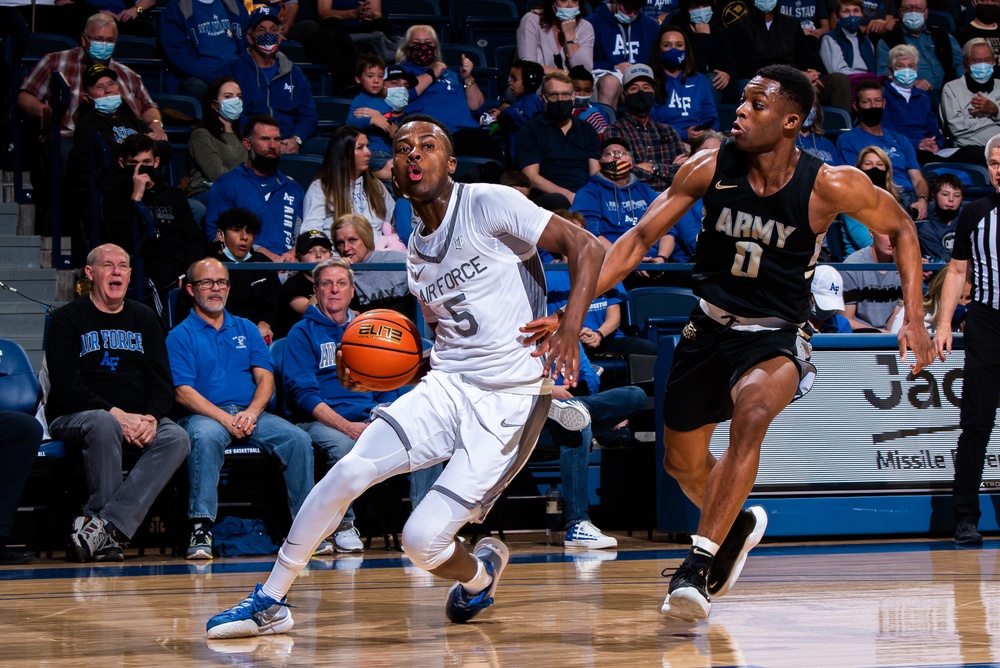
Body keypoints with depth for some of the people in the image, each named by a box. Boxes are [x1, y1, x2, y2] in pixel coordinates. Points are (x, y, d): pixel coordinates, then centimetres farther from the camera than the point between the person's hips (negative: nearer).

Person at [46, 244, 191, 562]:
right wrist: (117, 415, -22)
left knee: (177, 438, -26)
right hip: (73, 416, -5)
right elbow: (66, 386, -10)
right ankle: (107, 537, -33)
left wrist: (151, 418, -12)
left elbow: (162, 382, 10)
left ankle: (102, 525, -36)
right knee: (104, 424, -39)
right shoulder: (68, 319, 1)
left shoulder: (144, 318, 16)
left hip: (137, 419, 5)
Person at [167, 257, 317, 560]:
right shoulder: (181, 336, 7)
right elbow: (183, 392, -5)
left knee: (298, 439, -22)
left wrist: (252, 413, -12)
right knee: (205, 437, -39)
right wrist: (225, 419, -19)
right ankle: (201, 529, -40)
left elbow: (265, 378, 10)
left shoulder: (247, 330, 20)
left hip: (251, 414, 4)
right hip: (204, 415, -4)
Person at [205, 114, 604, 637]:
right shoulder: (416, 250, 15)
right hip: (446, 384, 6)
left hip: (511, 398, -6)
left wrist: (569, 328, -27)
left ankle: (478, 573, 23)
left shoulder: (487, 204, -8)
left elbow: (586, 246, -12)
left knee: (421, 540, -14)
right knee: (349, 471, -15)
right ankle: (269, 603, -1)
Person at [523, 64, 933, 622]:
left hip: (774, 336, -4)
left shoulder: (831, 186, -17)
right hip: (710, 326, 4)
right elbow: (640, 239, -7)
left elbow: (900, 228, 0)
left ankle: (701, 565, -30)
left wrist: (914, 320, -7)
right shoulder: (711, 168, -12)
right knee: (683, 462, 15)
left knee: (751, 412, -35)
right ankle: (739, 526, 49)